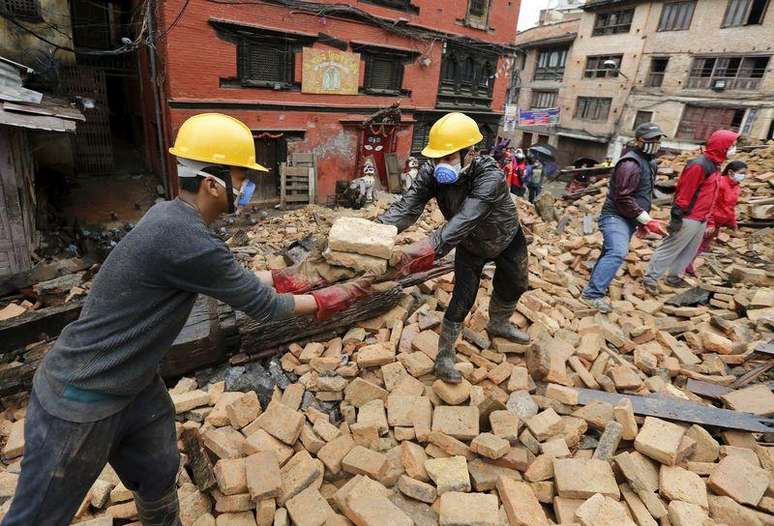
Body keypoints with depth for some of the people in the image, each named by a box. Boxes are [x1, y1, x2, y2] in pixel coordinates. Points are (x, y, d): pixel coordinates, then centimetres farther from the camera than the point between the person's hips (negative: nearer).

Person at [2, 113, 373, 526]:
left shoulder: (171, 215, -3)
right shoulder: (184, 239, -32)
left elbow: (227, 275, 11)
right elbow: (261, 306, -21)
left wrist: (276, 278, 6)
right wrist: (325, 301, -7)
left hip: (135, 386, 9)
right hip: (78, 402, -8)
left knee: (160, 480, 22)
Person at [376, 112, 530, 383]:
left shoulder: (490, 175, -41)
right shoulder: (431, 172, -29)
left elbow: (463, 221, -54)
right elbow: (407, 206, -38)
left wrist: (426, 249, -68)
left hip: (507, 240, 0)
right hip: (470, 247, 1)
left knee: (513, 286, 20)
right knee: (462, 299, -5)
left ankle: (499, 325, 52)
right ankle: (444, 357, 13)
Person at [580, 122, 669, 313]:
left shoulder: (648, 161, 19)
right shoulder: (630, 163, -16)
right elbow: (623, 199, -23)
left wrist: (642, 222, 24)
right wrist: (647, 220, -21)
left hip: (629, 219, 10)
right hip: (616, 216, -10)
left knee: (610, 253, 15)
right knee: (617, 253, -27)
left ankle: (596, 287, 26)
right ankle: (593, 294, -28)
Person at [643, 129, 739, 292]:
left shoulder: (714, 165, 13)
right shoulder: (699, 165, -17)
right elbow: (684, 193, -20)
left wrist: (707, 217, 24)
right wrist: (677, 217, -21)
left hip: (701, 220, 10)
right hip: (688, 219, -10)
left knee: (689, 251, 15)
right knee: (669, 250, -3)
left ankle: (673, 277, 26)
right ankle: (650, 278, 4)